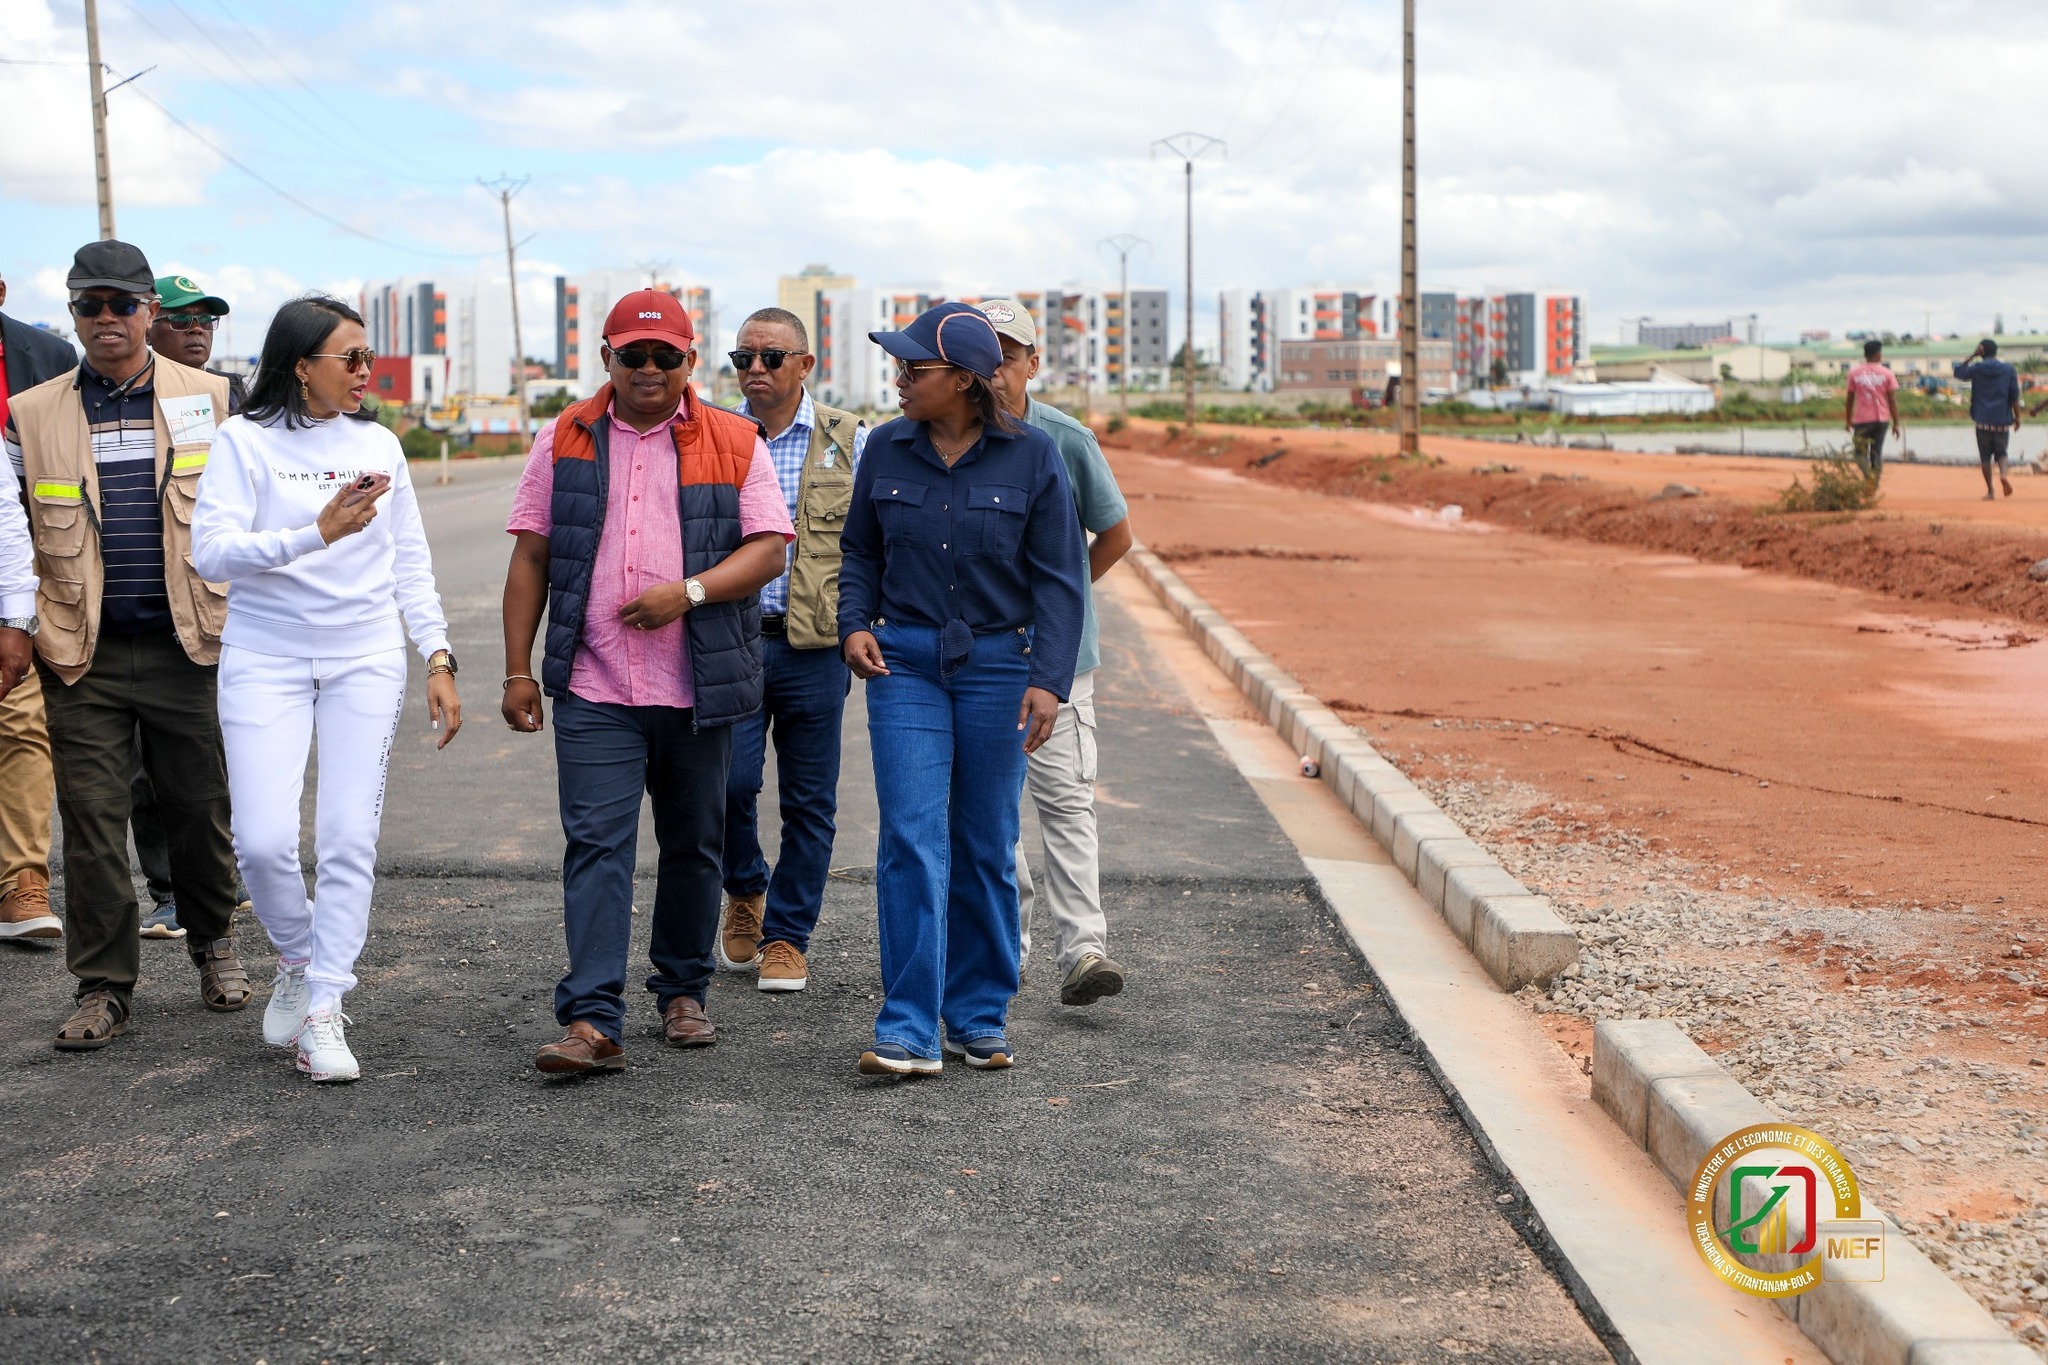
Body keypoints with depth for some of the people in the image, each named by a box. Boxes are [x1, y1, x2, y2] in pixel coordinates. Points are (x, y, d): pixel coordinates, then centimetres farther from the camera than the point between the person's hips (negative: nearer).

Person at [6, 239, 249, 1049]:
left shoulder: (209, 399, 5)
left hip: (189, 646, 0)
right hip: (83, 655, 0)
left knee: (201, 807, 8)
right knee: (91, 819, 0)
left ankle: (213, 944, 32)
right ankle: (103, 988, 10)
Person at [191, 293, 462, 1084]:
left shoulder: (378, 445, 9)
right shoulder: (246, 441, -3)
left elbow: (410, 565, 13)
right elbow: (212, 552, -14)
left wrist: (438, 660, 6)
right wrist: (319, 532, -25)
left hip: (366, 660, 3)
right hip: (265, 660, -3)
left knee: (349, 839, -3)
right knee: (263, 840, -10)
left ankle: (324, 1012, 6)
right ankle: (298, 961, 20)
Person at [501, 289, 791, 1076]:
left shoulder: (733, 443, 5)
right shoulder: (565, 441, 8)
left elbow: (769, 547, -1)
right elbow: (531, 556, 8)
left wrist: (689, 592, -17)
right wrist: (518, 669, 2)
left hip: (700, 687, 1)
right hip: (593, 691, -1)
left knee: (694, 845, 12)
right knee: (596, 844, -9)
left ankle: (683, 991, 28)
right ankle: (590, 1021, -11)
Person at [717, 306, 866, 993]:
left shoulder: (848, 441, 4)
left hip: (815, 646, 0)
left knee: (809, 802, 5)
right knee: (728, 780, -9)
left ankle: (786, 937, 18)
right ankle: (744, 892, 21)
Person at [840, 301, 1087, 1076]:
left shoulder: (1030, 456, -4)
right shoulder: (888, 449, 3)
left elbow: (1059, 577, -3)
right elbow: (860, 551, 15)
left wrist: (1048, 679, -11)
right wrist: (854, 624, -3)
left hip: (997, 664, -1)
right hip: (905, 663, 1)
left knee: (986, 847, 7)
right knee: (912, 841, -9)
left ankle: (979, 1018, 21)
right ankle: (909, 1031, -7)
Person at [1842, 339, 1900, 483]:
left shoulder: (1854, 373, -1)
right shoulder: (1887, 373, -3)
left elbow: (1849, 399, 3)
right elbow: (1893, 401, -4)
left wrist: (1847, 420, 14)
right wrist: (1896, 423, 2)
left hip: (1861, 420, -1)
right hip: (1881, 419, 1)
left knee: (1860, 452, 8)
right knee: (1877, 452, 13)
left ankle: (1869, 475, -19)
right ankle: (1875, 482, 10)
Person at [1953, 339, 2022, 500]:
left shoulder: (1976, 368, -2)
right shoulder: (2009, 370, 1)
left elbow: (1958, 371, 16)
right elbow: (2014, 396, -1)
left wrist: (1972, 356, 12)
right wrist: (2017, 417, 6)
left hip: (1983, 420, -1)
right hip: (2002, 420, 1)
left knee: (1985, 456, 8)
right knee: (2001, 452, 13)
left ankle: (1990, 491, 6)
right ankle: (2003, 474, -19)